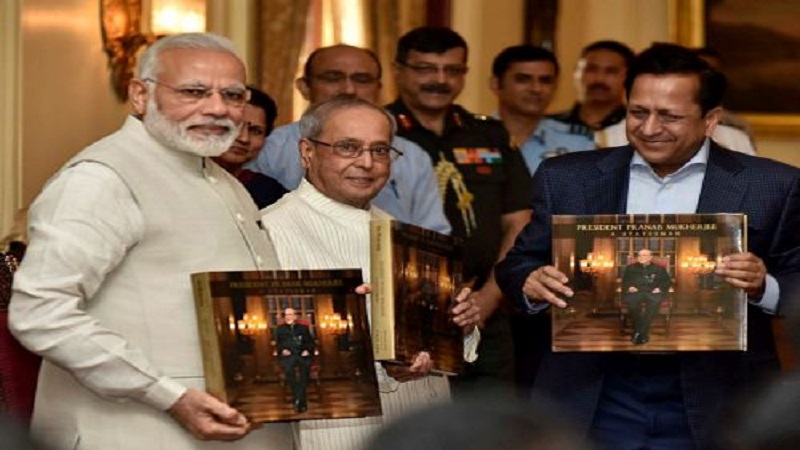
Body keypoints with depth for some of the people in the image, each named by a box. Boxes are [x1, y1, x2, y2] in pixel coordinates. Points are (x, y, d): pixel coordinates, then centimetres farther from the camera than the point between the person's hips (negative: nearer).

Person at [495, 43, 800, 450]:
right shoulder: (567, 178, 5)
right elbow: (518, 265, 8)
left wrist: (763, 287, -21)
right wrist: (532, 284, -14)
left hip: (713, 406, -1)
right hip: (596, 403, 1)